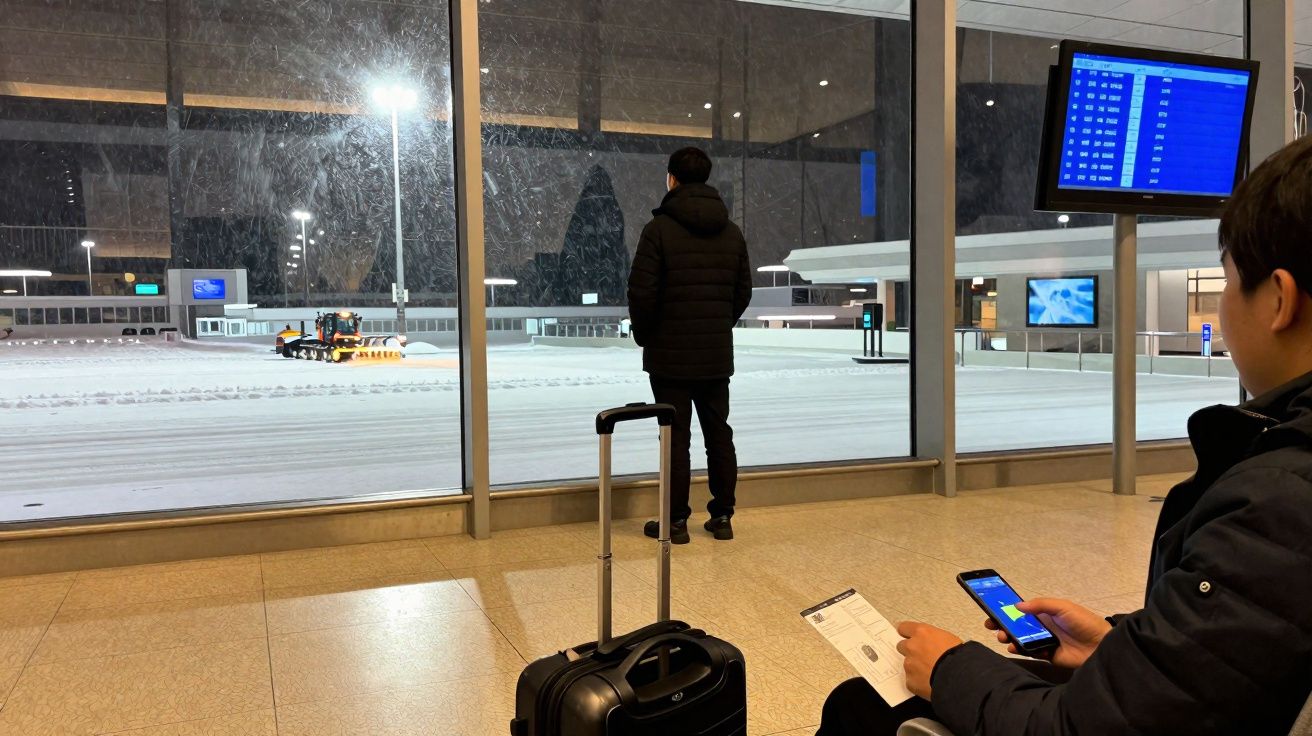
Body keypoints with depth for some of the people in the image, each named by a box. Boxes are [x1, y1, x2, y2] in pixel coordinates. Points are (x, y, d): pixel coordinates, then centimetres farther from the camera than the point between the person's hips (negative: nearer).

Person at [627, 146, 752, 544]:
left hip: (670, 354, -5)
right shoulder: (731, 232, 8)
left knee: (676, 438, 1)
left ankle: (676, 521, 7)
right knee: (719, 435, 12)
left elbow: (641, 291, -13)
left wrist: (643, 334, 2)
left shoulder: (660, 228, -10)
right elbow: (744, 291, 11)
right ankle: (722, 516, 17)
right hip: (718, 354, 5)